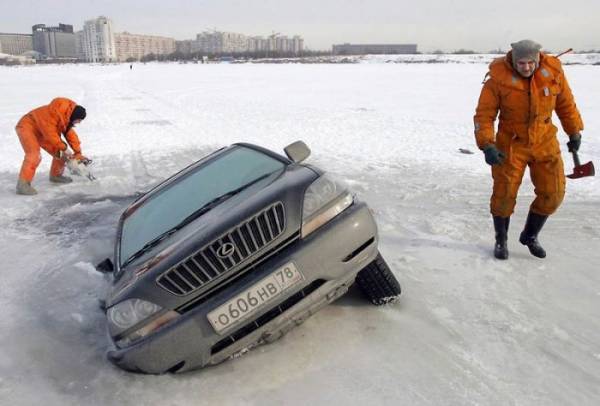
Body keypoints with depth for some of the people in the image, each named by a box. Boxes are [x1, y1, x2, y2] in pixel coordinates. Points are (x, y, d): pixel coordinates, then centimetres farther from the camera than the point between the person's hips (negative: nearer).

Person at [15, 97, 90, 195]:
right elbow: (50, 133, -29)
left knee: (58, 152, 8)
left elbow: (70, 134, 5)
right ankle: (22, 184, -26)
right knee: (34, 155, -27)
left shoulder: (67, 117, -2)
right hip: (27, 127, -9)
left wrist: (78, 153, 2)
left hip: (40, 130, 9)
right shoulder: (55, 112, -31)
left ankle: (55, 175, 27)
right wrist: (63, 148, -21)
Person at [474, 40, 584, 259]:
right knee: (504, 194, -2)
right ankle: (501, 240, 21)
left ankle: (530, 236, 26)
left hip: (545, 142, 3)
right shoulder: (498, 78, -17)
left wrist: (575, 132, 14)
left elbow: (566, 103, 7)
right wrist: (487, 146, -28)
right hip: (511, 144, -3)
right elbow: (484, 115, -16)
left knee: (552, 193, 3)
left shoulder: (553, 70, -8)